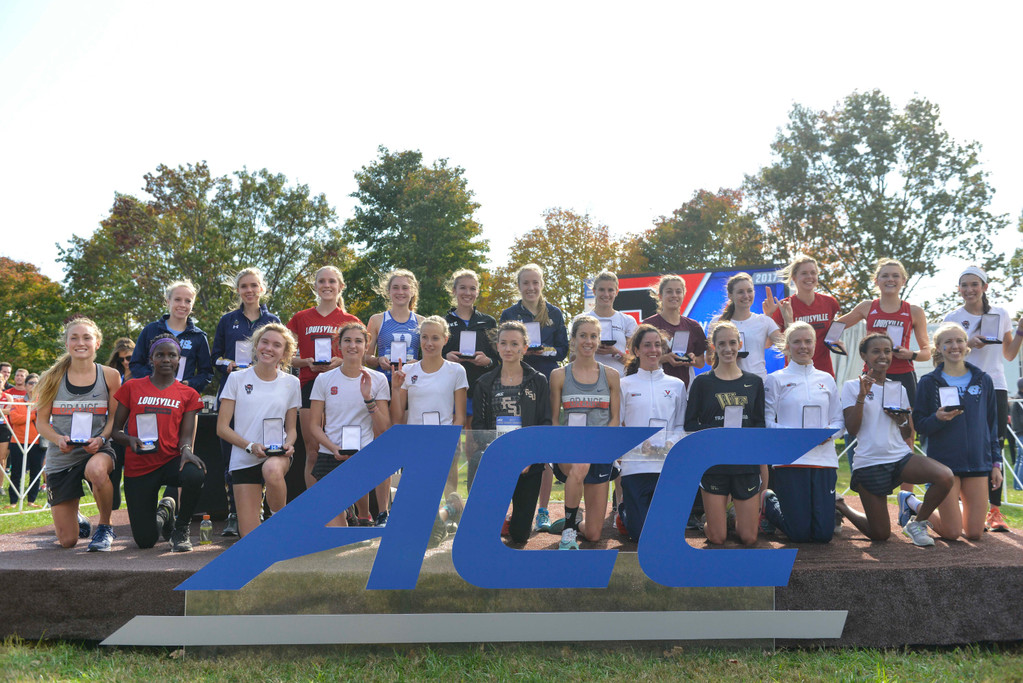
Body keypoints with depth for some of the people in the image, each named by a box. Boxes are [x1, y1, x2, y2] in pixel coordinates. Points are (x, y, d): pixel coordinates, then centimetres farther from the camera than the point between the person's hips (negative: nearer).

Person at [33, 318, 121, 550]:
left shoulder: (109, 376, -1)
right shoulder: (52, 378, 0)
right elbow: (41, 421, 3)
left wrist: (101, 438, -17)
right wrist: (59, 439, -17)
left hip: (97, 451, -1)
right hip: (61, 457, 1)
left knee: (96, 470, -43)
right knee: (67, 541, 0)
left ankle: (105, 527, -13)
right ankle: (78, 520, 42)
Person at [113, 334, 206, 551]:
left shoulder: (188, 394, 7)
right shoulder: (132, 387, 7)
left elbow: (186, 435, 0)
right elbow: (116, 430, 7)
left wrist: (186, 450, -23)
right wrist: (130, 440, -15)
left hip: (171, 460, 0)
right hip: (138, 466, 0)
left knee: (195, 474, -38)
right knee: (145, 541, -5)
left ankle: (181, 528, -8)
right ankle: (164, 512, 34)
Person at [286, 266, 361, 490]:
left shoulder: (351, 321, 10)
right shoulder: (300, 319, 12)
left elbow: (359, 359, 11)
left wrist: (340, 362, -9)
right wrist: (307, 362, -7)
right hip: (310, 385, 1)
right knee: (313, 452, 0)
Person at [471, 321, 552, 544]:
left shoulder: (538, 381, 5)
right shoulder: (485, 383, 8)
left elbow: (546, 423, 1)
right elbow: (478, 425, 4)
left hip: (529, 465, 0)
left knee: (520, 534, 1)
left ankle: (515, 525, 36)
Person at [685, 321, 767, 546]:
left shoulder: (754, 382, 8)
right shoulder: (702, 382, 1)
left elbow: (760, 425, 11)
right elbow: (690, 424, -1)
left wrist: (764, 466, 8)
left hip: (747, 463, 2)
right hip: (713, 463, -2)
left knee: (749, 538, 2)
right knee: (717, 538, 1)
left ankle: (738, 516, 34)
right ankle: (716, 517, 33)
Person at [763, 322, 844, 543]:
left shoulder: (827, 380, 15)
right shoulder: (776, 380, 4)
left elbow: (839, 421, 15)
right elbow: (767, 421, -3)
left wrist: (830, 432, -7)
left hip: (824, 458, 4)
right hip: (790, 459, -4)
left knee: (824, 534, -1)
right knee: (799, 533, -5)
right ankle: (767, 501, 25)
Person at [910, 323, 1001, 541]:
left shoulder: (983, 380, 7)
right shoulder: (928, 382, -1)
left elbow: (992, 425, 12)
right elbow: (919, 425, -1)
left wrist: (996, 463, 7)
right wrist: (938, 418, -22)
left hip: (977, 462, 3)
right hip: (944, 461, -3)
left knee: (975, 533, 0)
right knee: (952, 532, -5)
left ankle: (953, 508, 32)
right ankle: (912, 503, 21)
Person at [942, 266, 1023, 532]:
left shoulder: (1001, 314, 10)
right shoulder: (953, 318, 4)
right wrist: (967, 344, -13)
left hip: (995, 387, 2)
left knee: (995, 449, -1)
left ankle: (995, 510, 4)